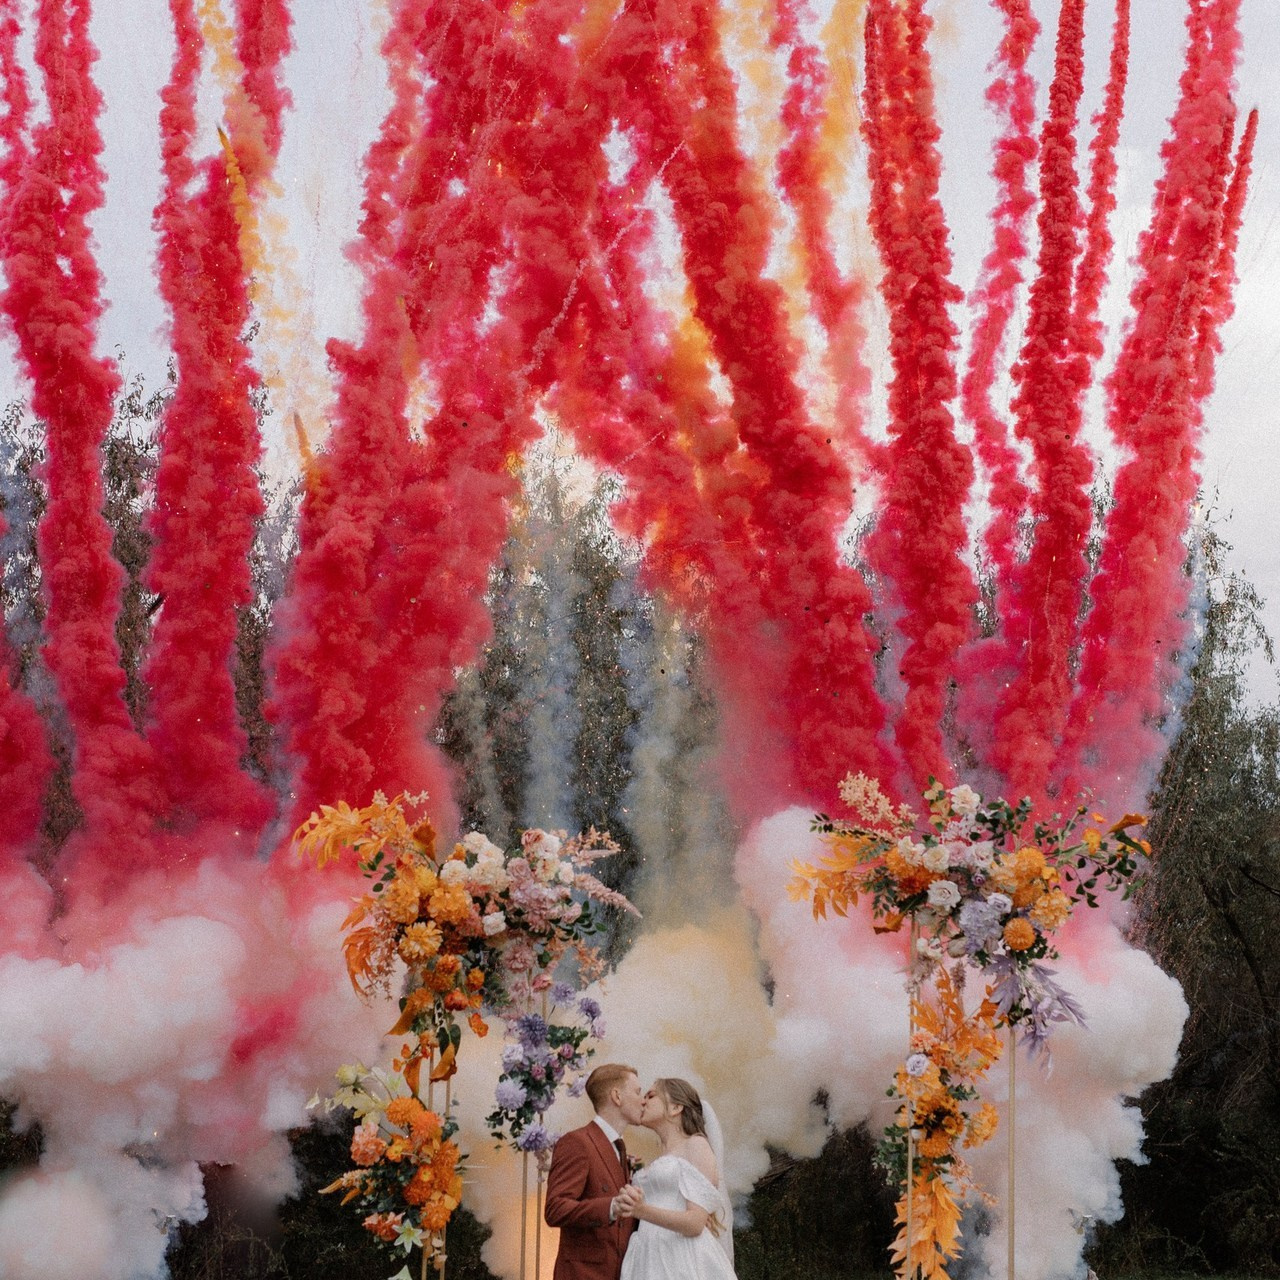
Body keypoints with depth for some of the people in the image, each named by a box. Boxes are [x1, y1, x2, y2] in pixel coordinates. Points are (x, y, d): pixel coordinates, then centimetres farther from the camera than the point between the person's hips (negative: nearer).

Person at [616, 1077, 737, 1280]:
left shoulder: (697, 1146, 1)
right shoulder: (661, 1163, 25)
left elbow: (695, 1223, -13)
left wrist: (642, 1210, -26)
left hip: (682, 1263, -7)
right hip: (651, 1264, 7)